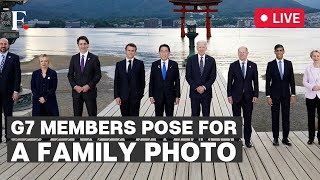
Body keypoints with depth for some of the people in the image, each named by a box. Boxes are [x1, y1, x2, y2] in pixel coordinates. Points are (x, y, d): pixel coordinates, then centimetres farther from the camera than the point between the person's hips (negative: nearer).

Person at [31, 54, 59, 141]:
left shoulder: (53, 73, 1)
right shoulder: (35, 73, 8)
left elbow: (54, 88, -4)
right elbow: (33, 87, 4)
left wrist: (45, 98, -12)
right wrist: (39, 98, -10)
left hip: (50, 100, -2)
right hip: (38, 100, 2)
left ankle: (47, 137, 5)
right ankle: (44, 137, 7)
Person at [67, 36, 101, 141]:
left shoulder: (94, 58, -2)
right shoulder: (74, 58, 7)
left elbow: (98, 75, -3)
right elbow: (70, 75, 8)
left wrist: (89, 85, -14)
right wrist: (75, 86, -7)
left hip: (90, 91, -3)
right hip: (76, 91, 3)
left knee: (92, 115, 2)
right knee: (77, 115, 7)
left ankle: (94, 138, 9)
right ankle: (77, 138, 15)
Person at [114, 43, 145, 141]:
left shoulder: (139, 64, 2)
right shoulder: (119, 64, 7)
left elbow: (142, 80, 3)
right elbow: (116, 81, 5)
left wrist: (141, 94, -3)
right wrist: (116, 96, -2)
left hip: (135, 96, -2)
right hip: (123, 96, 2)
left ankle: (132, 139, 1)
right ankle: (127, 139, 16)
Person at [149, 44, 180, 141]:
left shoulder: (174, 64, 0)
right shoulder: (154, 64, 1)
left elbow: (177, 81, 1)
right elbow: (151, 81, 3)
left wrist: (177, 96, -3)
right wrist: (151, 95, -2)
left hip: (170, 95, -1)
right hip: (158, 95, 1)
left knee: (170, 116, 6)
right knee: (158, 116, 7)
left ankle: (170, 138, 14)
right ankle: (159, 138, 15)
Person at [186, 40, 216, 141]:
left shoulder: (211, 60, 3)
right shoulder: (191, 60, 1)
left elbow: (213, 76, -1)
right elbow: (188, 76, -2)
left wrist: (204, 87, -12)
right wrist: (196, 87, -11)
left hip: (207, 92, 0)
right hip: (194, 92, 0)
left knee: (206, 115, 5)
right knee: (195, 115, 3)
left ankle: (205, 137, 10)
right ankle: (195, 137, 10)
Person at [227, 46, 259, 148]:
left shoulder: (253, 66, 3)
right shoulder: (233, 65, 1)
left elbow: (255, 82, 4)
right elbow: (229, 81, 1)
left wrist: (255, 95, -3)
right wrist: (229, 95, -4)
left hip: (248, 96, 1)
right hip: (236, 96, -1)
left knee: (248, 119, 5)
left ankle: (247, 140, 13)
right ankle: (236, 139, 14)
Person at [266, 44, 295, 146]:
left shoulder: (288, 64, 4)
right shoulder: (271, 64, -2)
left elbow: (292, 79, 5)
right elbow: (268, 81, -3)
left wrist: (293, 94, -2)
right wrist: (268, 96, -8)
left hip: (286, 94, 2)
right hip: (275, 94, -2)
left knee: (286, 117, 5)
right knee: (275, 117, 3)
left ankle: (285, 138, 13)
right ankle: (275, 138, 12)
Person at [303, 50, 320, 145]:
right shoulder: (308, 68, 4)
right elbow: (305, 82, 4)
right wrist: (312, 87, -14)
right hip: (311, 96, 1)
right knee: (311, 117, 5)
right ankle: (311, 138, 13)